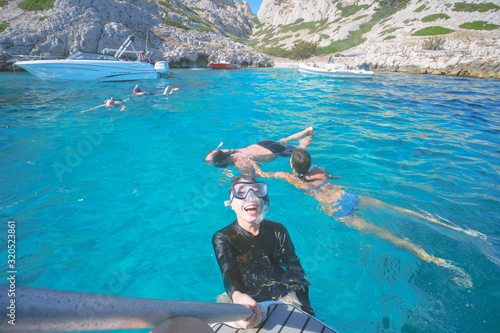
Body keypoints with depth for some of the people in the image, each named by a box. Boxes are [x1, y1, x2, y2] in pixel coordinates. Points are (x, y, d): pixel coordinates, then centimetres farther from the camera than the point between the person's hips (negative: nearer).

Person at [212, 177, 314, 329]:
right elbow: (230, 273, -22)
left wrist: (305, 308, -13)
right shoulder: (222, 238, -8)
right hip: (246, 299, -1)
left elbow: (294, 268, 0)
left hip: (282, 294, 1)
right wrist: (237, 297, -46)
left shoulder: (278, 230, 0)